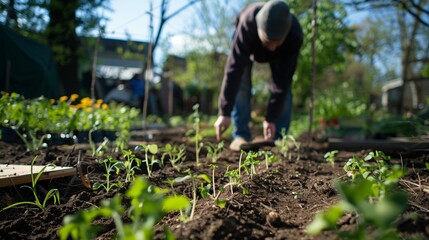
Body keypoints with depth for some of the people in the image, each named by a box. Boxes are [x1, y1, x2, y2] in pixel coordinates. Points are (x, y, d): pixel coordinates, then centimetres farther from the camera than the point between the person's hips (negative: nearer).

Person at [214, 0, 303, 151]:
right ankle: (241, 135, -9)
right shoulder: (247, 25, -45)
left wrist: (271, 118, -36)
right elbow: (234, 68, -45)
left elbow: (283, 78, -37)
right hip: (248, 44, -1)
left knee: (284, 86, -14)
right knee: (240, 83, -18)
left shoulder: (295, 35, -41)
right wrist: (224, 113, -46)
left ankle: (277, 136, -4)